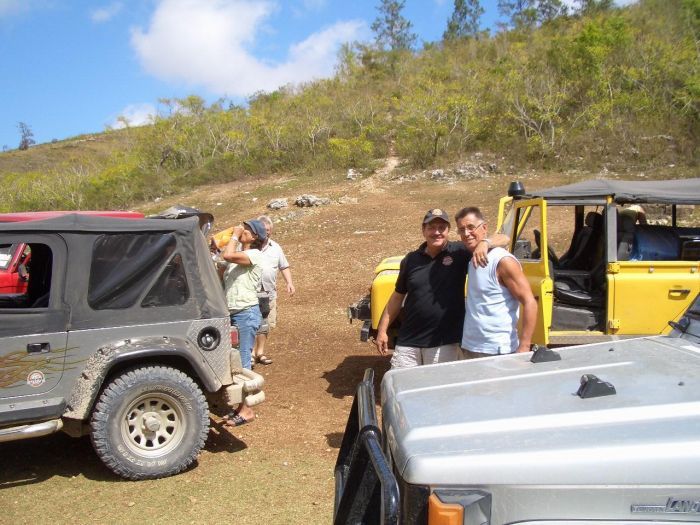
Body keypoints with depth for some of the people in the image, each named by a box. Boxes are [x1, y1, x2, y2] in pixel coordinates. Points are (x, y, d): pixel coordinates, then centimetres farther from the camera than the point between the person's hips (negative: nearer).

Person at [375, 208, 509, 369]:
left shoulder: (459, 252, -4)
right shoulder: (411, 259, 4)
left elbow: (504, 239, -7)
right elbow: (398, 296, 11)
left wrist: (484, 243, -28)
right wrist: (382, 330, 7)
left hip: (444, 343, -2)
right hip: (408, 341, 2)